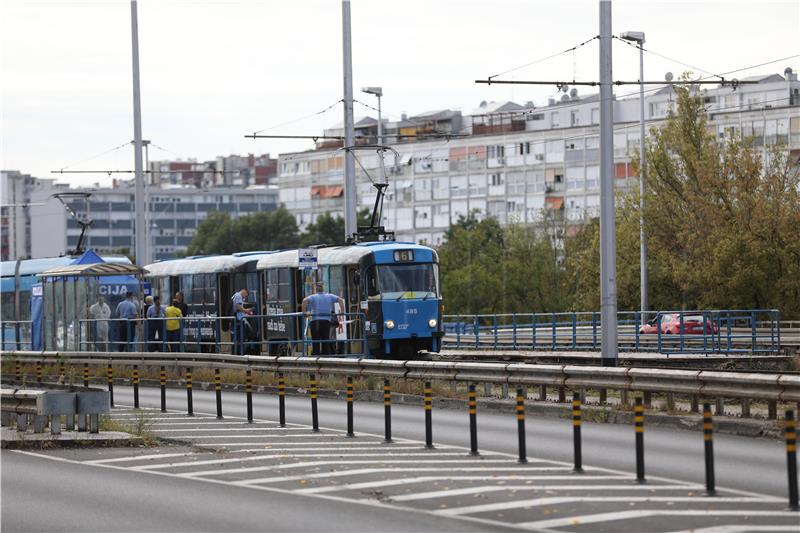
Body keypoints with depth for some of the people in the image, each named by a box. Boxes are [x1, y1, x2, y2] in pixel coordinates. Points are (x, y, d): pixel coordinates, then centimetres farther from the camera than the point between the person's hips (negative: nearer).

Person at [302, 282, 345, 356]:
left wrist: (304, 312, -8)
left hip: (315, 321, -2)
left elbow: (305, 300, -16)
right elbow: (340, 300, 4)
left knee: (316, 342, 0)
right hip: (326, 321, 2)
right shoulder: (329, 296, 10)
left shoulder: (313, 297, 2)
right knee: (326, 341, 7)